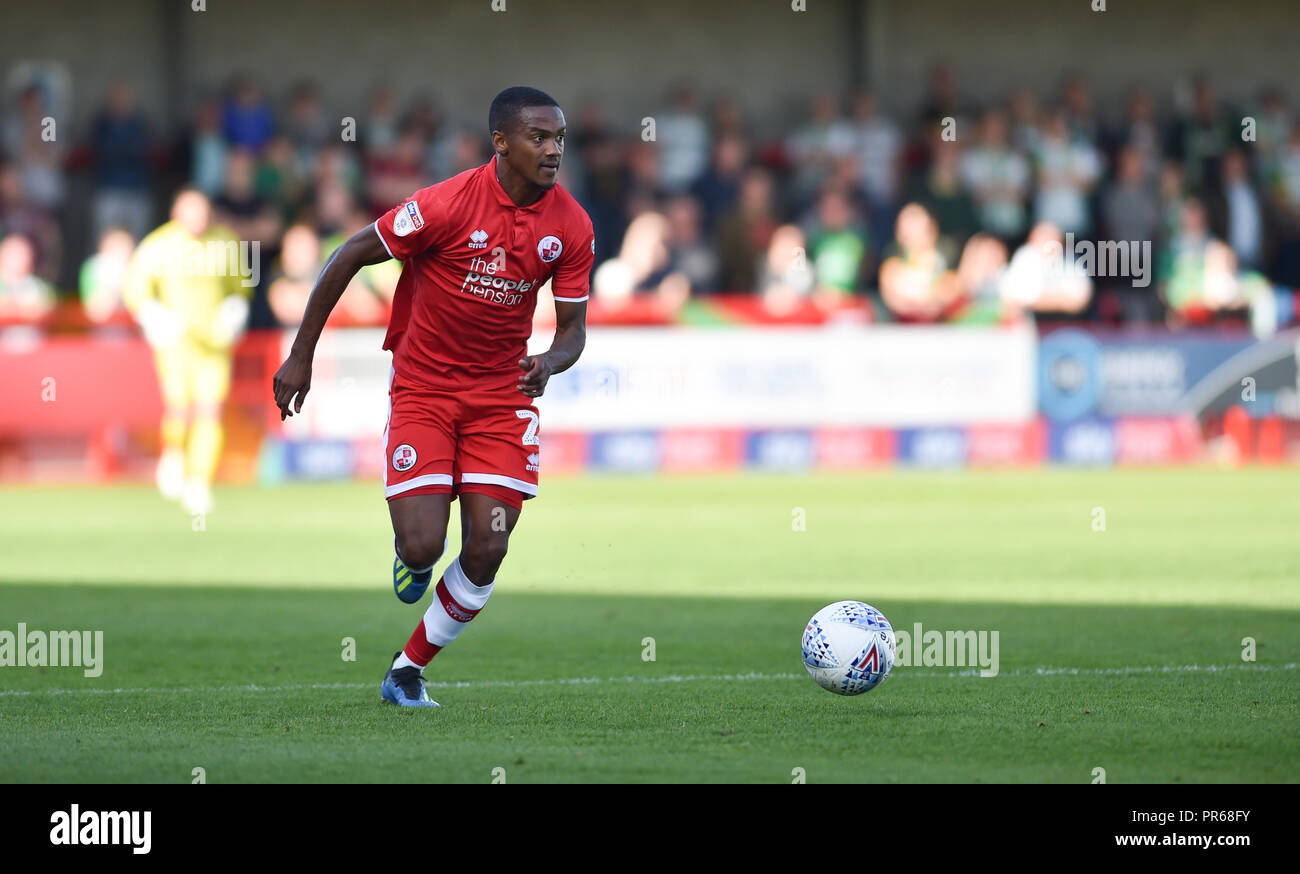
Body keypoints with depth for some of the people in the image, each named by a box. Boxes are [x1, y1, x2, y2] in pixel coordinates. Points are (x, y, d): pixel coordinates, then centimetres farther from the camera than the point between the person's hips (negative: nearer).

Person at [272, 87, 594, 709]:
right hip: (423, 386, -3)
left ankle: (407, 670, 14)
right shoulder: (448, 204, -19)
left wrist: (549, 364, -22)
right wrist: (300, 356, -7)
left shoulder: (571, 226, -7)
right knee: (423, 547, -14)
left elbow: (573, 328, 2)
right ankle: (411, 559, 27)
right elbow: (349, 257, -9)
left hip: (501, 390, 3)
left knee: (487, 551, -7)